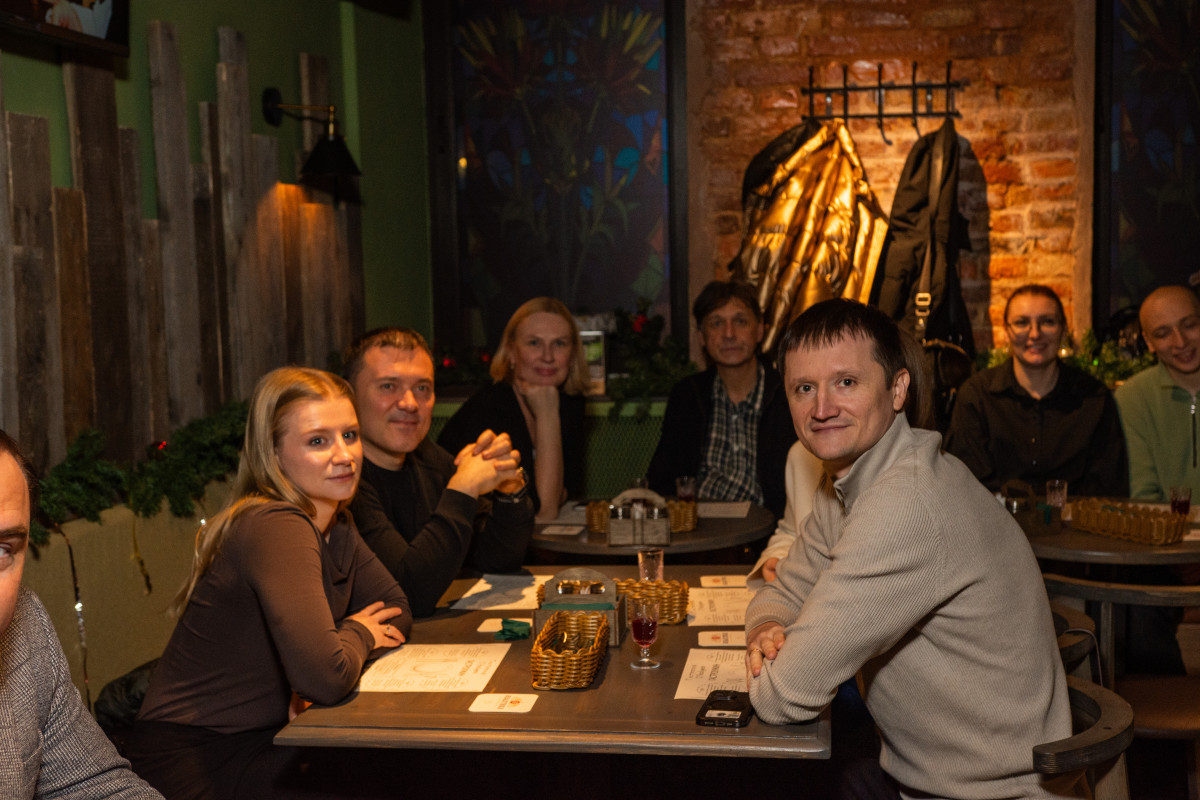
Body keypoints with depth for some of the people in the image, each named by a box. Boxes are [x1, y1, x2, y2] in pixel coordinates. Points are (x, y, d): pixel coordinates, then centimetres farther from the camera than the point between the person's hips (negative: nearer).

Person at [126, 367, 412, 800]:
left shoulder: (335, 524, 5)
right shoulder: (275, 527, -23)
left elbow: (396, 613, 10)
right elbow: (326, 677, -32)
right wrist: (356, 634, -10)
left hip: (262, 738, 8)